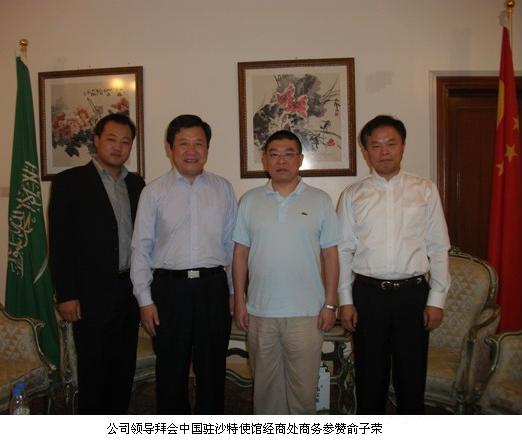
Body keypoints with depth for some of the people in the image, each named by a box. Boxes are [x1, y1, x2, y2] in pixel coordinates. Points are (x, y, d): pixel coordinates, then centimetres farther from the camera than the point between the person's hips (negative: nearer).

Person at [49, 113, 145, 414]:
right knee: (93, 369, 7)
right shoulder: (70, 181, -5)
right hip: (92, 295, -5)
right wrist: (66, 295, -11)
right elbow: (60, 242, -8)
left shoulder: (136, 183, 10)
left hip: (130, 290, 5)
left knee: (124, 366, 15)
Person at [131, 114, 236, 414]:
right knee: (171, 370, 12)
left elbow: (231, 243, 7)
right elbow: (141, 248, 1)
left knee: (213, 369, 12)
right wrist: (145, 299, -3)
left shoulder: (224, 189, 6)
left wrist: (233, 292, 7)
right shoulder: (154, 192, 2)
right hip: (169, 287, -1)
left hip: (213, 286, 1)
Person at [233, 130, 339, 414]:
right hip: (260, 312, 2)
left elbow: (330, 255, 1)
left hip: (306, 313, -1)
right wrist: (239, 302, 2)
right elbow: (240, 254, 5)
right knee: (266, 384, 16)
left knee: (303, 386, 9)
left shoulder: (320, 201, 1)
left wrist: (330, 304, -3)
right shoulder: (249, 201, 4)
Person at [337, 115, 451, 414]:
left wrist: (437, 299, -2)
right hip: (368, 293, 0)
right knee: (370, 375, 12)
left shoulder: (425, 190, 3)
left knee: (412, 375, 10)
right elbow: (343, 251, 3)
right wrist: (346, 300, 0)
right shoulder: (353, 195, 3)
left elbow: (439, 248, 3)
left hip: (413, 292, 0)